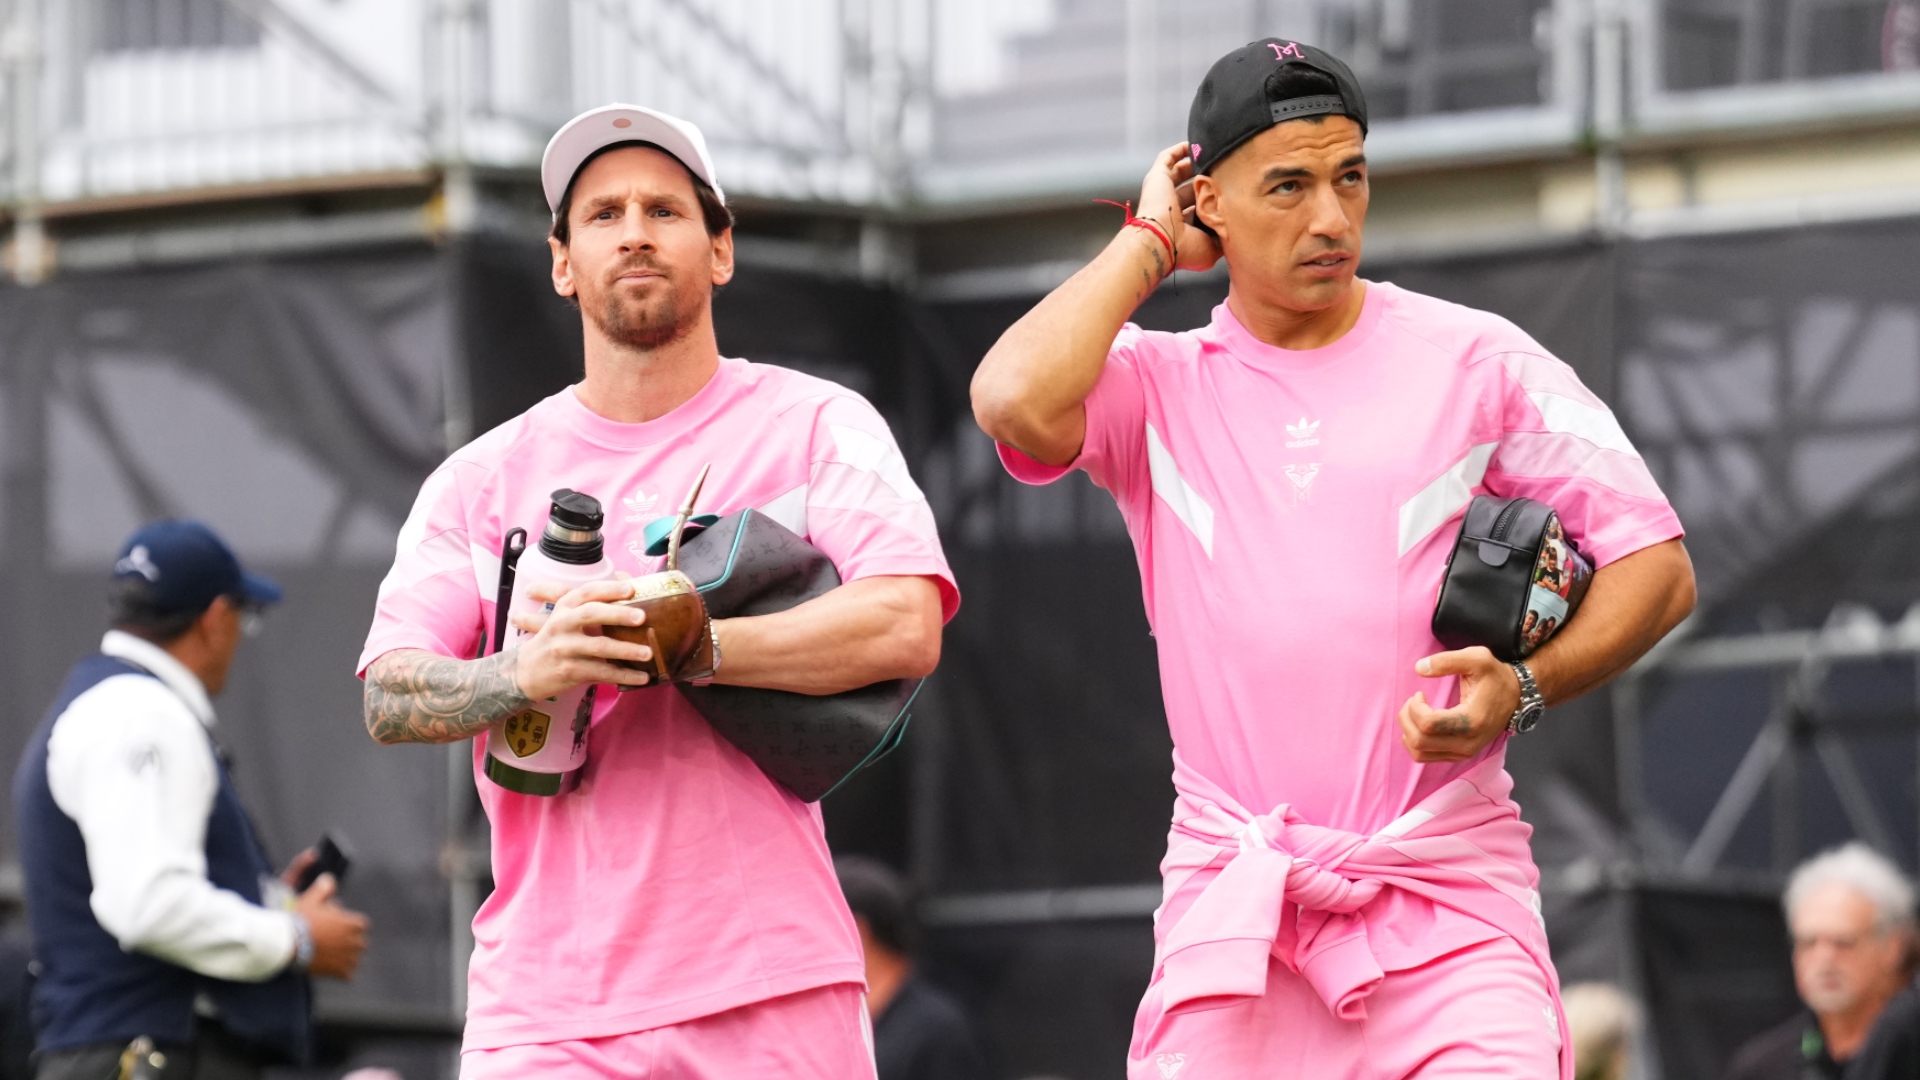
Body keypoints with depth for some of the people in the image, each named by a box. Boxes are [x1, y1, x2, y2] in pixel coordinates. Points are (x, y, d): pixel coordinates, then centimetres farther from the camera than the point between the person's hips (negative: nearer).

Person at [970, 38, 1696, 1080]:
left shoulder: (1474, 359, 6)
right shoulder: (1154, 384, 8)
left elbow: (1658, 564, 5)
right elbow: (1016, 402, -15)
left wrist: (1523, 689, -13)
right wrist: (1147, 241, 0)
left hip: (1452, 905, -1)